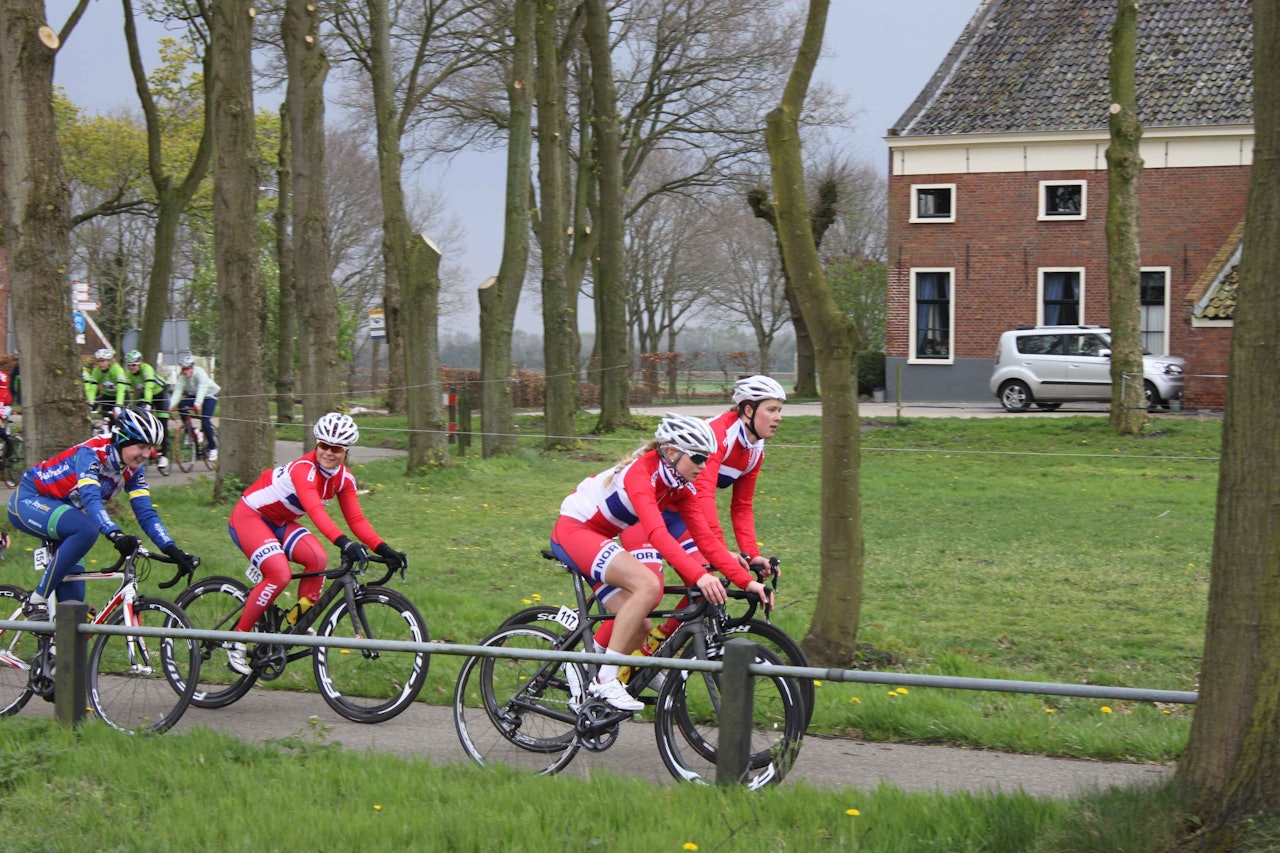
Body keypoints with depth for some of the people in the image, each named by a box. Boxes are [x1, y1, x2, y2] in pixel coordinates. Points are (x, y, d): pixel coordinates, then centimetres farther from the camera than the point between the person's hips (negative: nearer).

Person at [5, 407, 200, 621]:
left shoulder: (132, 471, -6)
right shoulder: (91, 453, -27)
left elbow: (146, 514, -10)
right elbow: (91, 499, -41)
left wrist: (173, 551, -24)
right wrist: (115, 534, -56)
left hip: (62, 508, 8)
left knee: (73, 599, -4)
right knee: (86, 529, -35)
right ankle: (37, 601, -25)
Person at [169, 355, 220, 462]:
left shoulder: (200, 372, -29)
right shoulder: (182, 377, -14)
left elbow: (203, 388, -42)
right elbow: (177, 390, -23)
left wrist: (198, 403, -57)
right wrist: (172, 405, -38)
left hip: (209, 394, -5)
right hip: (193, 395, 5)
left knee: (205, 421, -19)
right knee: (181, 406, -24)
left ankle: (213, 448, -5)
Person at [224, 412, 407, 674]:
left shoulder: (344, 479, -6)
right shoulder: (304, 469, -30)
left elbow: (356, 520, -8)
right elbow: (316, 511, -45)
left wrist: (384, 550, -21)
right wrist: (344, 543, -59)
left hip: (280, 523, 7)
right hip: (249, 517, -7)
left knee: (318, 558, -20)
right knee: (280, 574, -27)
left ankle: (299, 618, -3)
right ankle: (237, 641, -15)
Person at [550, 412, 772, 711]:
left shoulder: (681, 487, -1)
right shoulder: (640, 472, -27)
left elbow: (705, 538, -3)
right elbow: (657, 533, -40)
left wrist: (746, 581, -12)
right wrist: (698, 575, -50)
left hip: (598, 539, 9)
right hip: (573, 530, -9)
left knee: (638, 626, -2)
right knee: (648, 585, -28)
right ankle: (606, 681, -21)